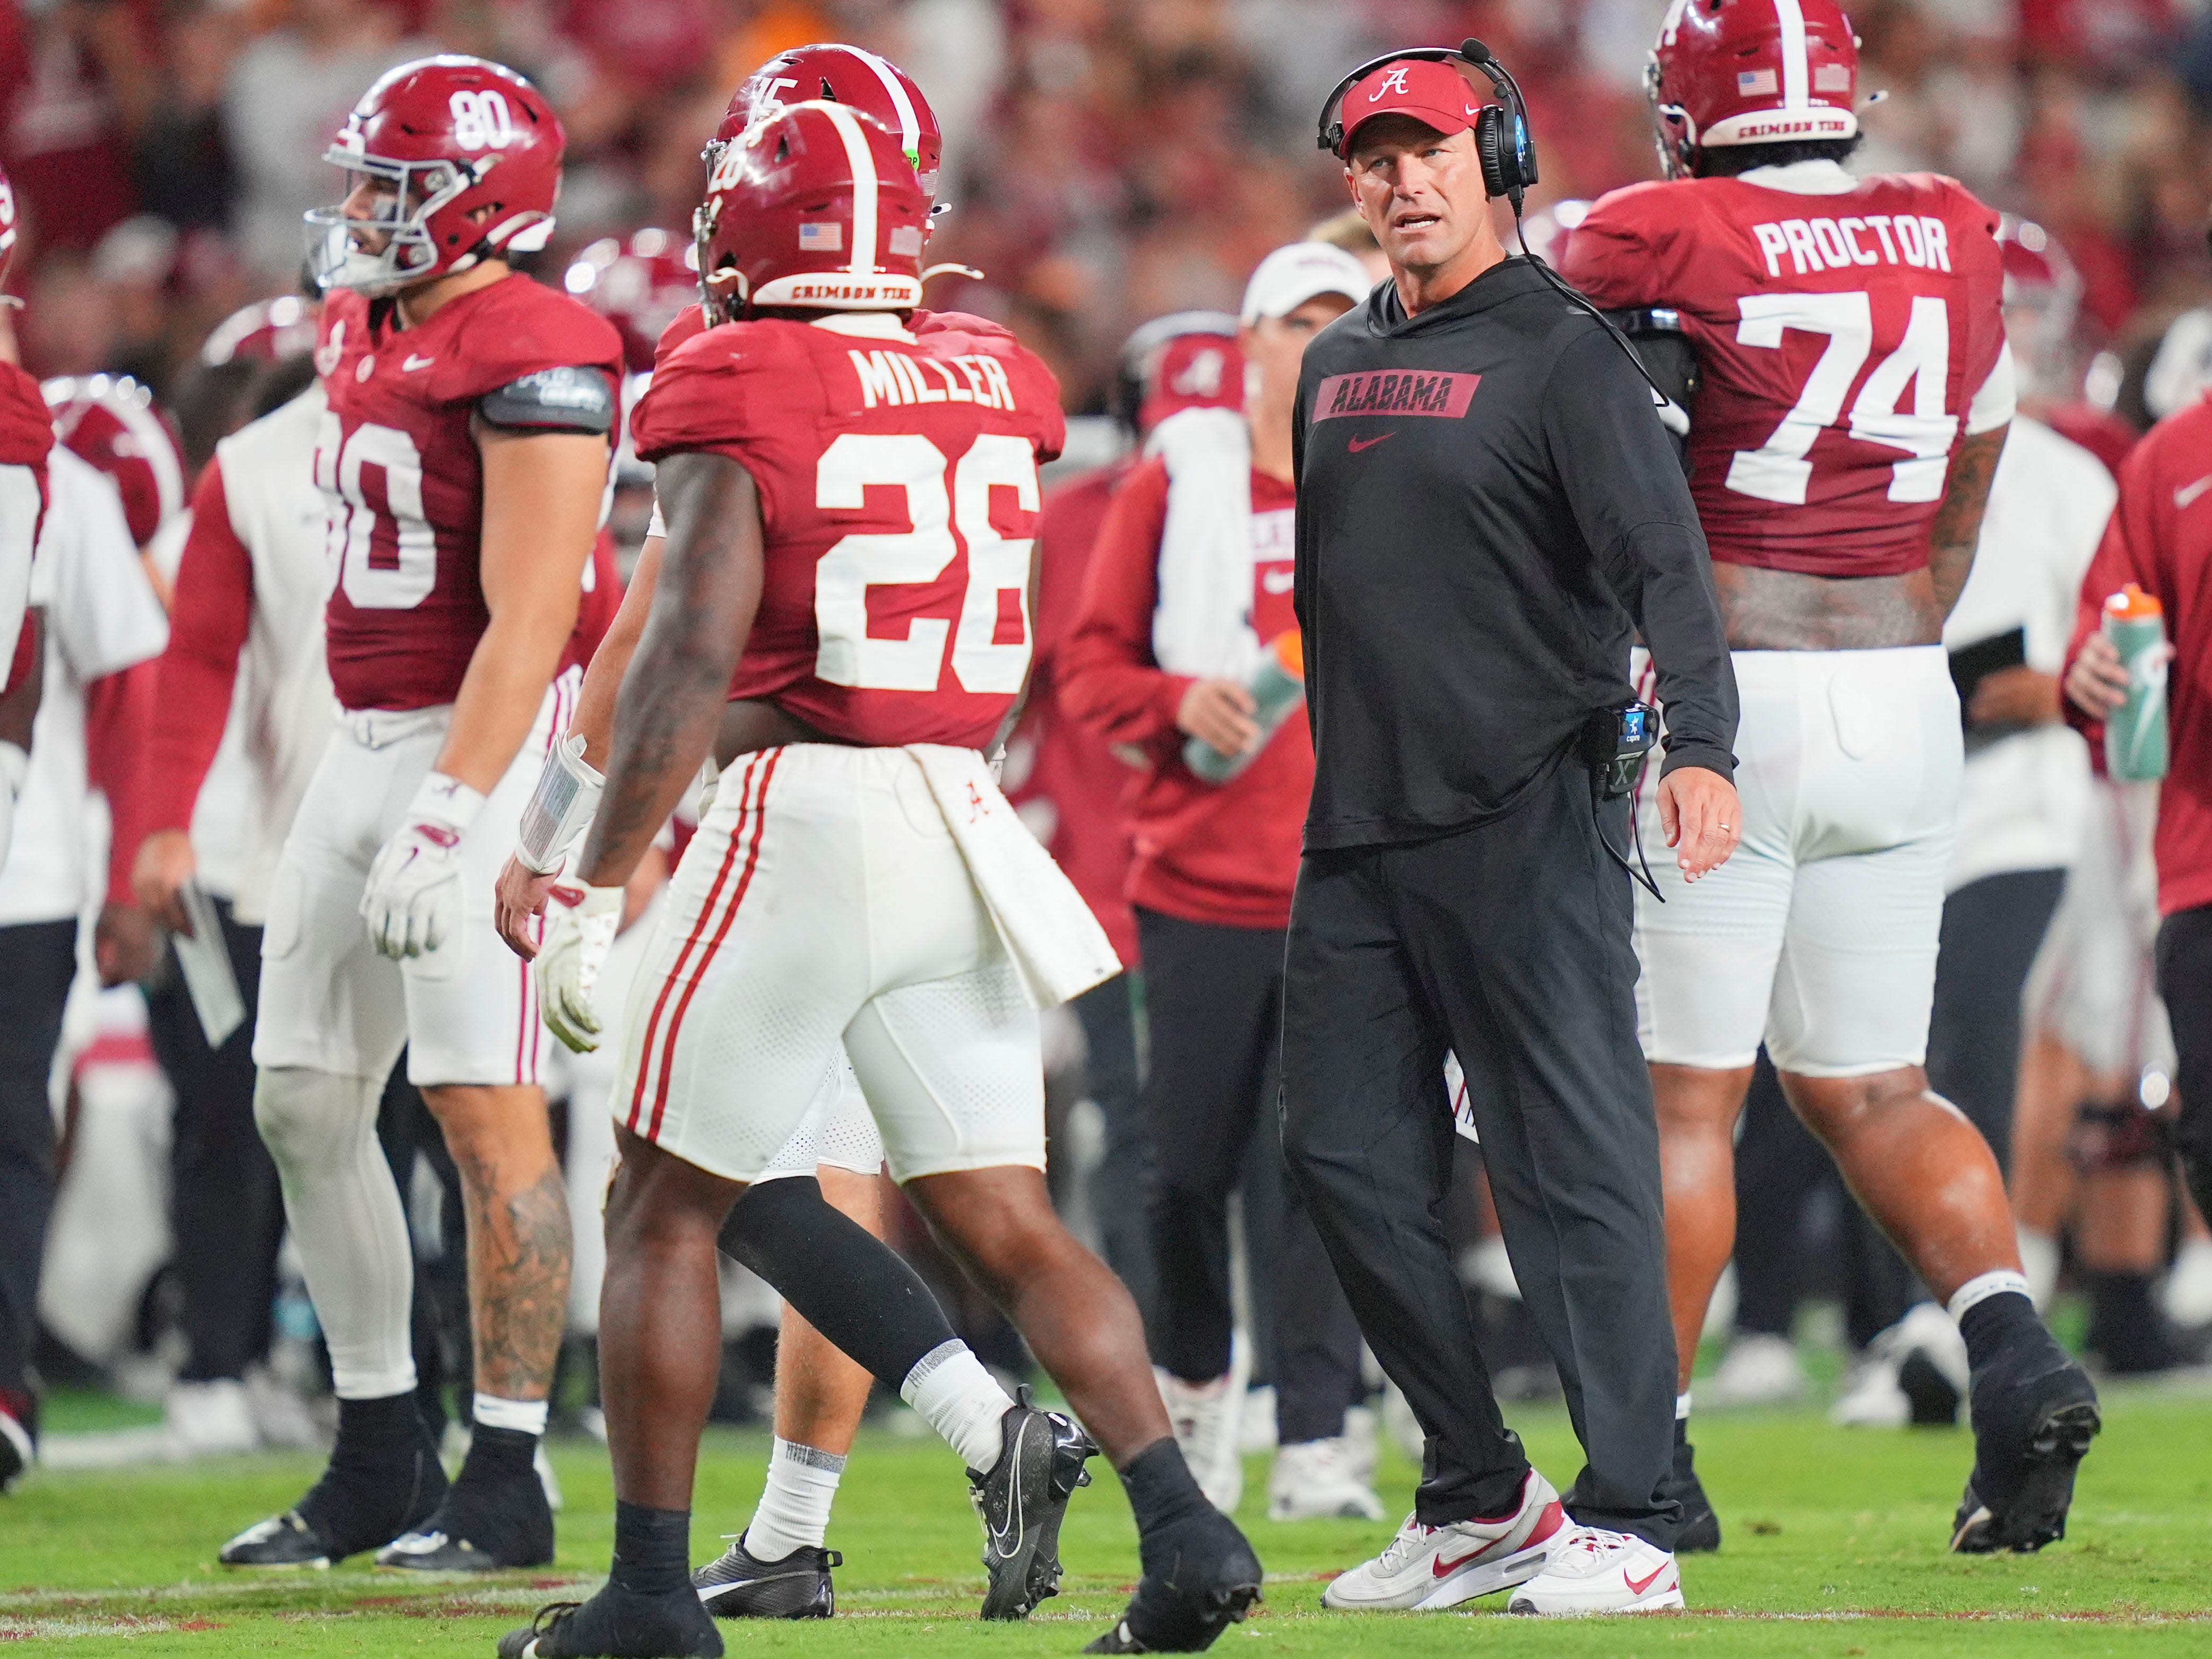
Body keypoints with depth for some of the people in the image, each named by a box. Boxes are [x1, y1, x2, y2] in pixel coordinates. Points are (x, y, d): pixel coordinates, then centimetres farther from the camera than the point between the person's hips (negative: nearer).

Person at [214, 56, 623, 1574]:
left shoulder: (532, 363, -16)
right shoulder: (370, 331, 13)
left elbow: (528, 621, -21)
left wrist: (450, 819, -27)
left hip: (486, 747, -10)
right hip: (369, 741, 10)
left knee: (485, 1107, -8)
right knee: (306, 1102, 10)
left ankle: (507, 1488, -3)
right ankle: (380, 1465, 19)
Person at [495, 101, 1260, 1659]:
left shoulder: (740, 400, -9)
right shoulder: (990, 392, 10)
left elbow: (695, 653, -16)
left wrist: (593, 891, -14)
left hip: (806, 812, -6)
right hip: (965, 822, 6)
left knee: (666, 1211, 7)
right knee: (1006, 1224, 9)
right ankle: (1186, 1529, -5)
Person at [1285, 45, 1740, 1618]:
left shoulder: (1563, 353, -6)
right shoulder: (1338, 365, 16)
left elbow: (1663, 561, -17)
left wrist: (1701, 746, -31)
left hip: (1526, 823, -8)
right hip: (1358, 836, 8)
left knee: (1575, 1175, -7)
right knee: (1351, 1162, 7)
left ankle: (1627, 1525, -4)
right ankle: (1481, 1501, 19)